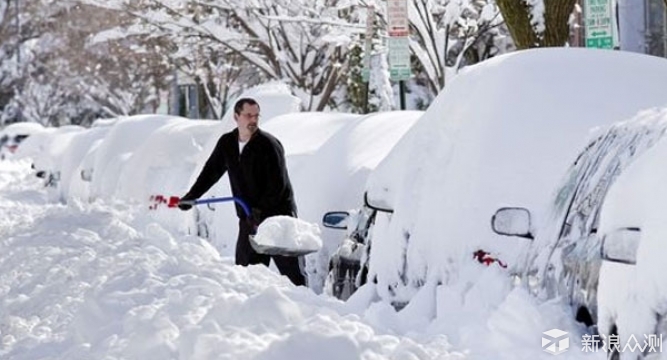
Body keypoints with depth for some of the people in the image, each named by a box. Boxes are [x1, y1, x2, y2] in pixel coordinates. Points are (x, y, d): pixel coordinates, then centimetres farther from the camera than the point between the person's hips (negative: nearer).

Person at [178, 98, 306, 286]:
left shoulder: (269, 145, -13)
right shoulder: (226, 143, 5)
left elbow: (278, 185, -16)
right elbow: (211, 171, 20)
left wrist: (260, 210, -22)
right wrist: (191, 197, 18)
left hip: (278, 214, -6)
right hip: (249, 220, 6)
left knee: (292, 272, -7)